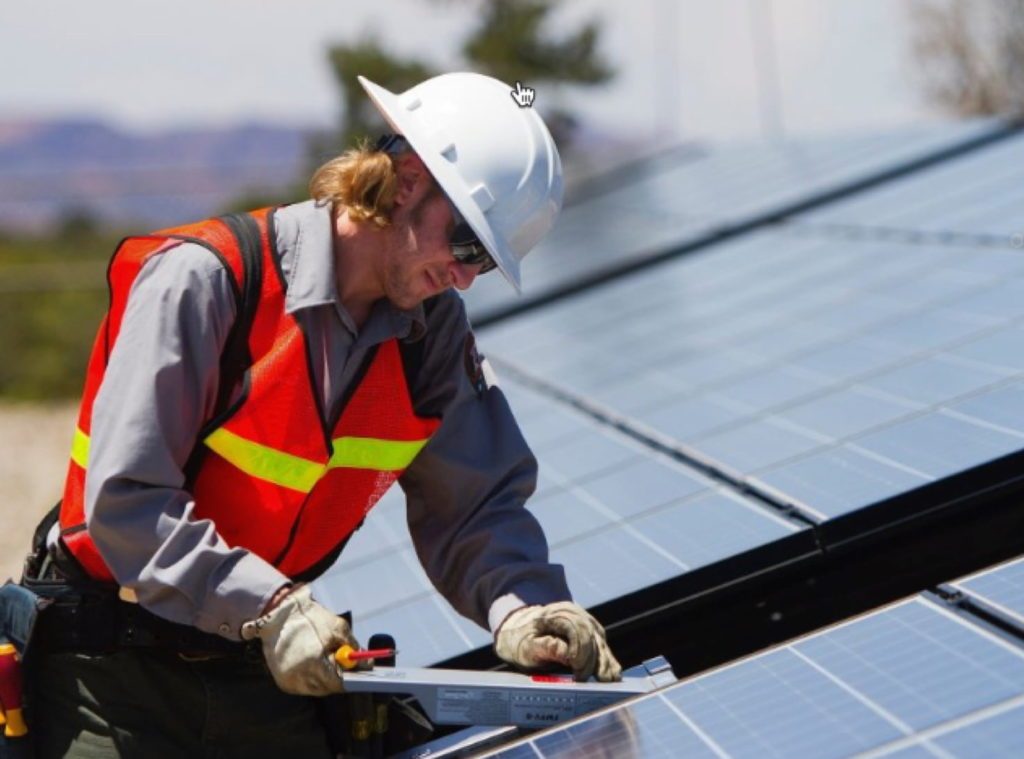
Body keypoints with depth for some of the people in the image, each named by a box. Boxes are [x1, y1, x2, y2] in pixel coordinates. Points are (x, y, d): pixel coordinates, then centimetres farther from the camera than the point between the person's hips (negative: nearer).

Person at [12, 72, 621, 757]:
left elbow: (476, 503, 0)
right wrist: (269, 608, -32)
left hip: (265, 663, 5)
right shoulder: (205, 277, -20)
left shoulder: (435, 332, 0)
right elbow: (124, 502, -24)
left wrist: (518, 605, -21)